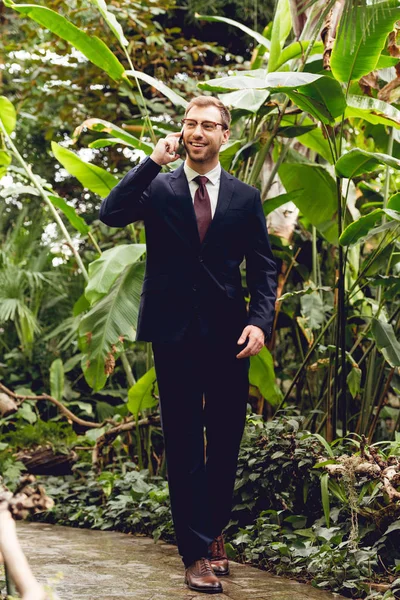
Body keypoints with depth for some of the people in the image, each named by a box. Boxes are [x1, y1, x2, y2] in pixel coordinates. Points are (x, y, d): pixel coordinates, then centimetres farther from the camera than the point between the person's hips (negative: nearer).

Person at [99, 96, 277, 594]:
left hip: (228, 335, 2)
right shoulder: (158, 187, 4)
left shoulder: (245, 198, 8)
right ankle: (196, 553, 7)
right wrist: (153, 161, -15)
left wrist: (260, 321, -8)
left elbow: (262, 268, 6)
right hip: (175, 334, -2)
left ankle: (213, 531, 29)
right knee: (184, 445, 1)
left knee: (226, 442, 10)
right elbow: (111, 214, -14)